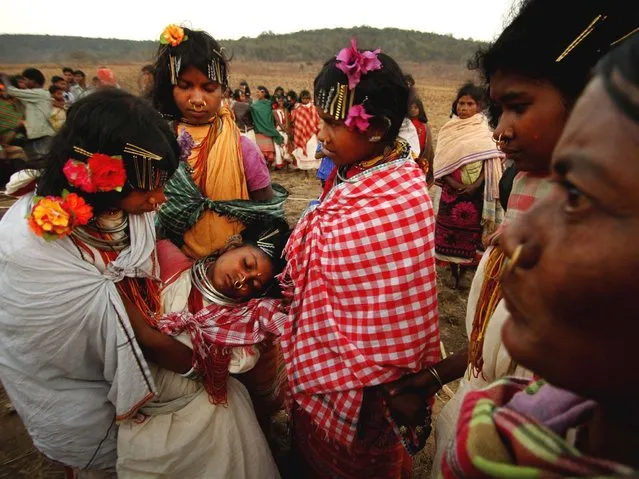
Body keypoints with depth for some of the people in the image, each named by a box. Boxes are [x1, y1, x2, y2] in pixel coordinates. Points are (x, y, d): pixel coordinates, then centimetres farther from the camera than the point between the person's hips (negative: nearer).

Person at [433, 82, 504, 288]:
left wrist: (476, 185, -15)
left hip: (475, 193, -1)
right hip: (451, 191, 1)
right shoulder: (448, 129, 6)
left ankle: (463, 273, 18)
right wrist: (452, 182, -13)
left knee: (470, 235, 5)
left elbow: (490, 162, -2)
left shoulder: (485, 131, 3)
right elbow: (441, 161, 1)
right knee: (449, 235, 3)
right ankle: (453, 272, 19)